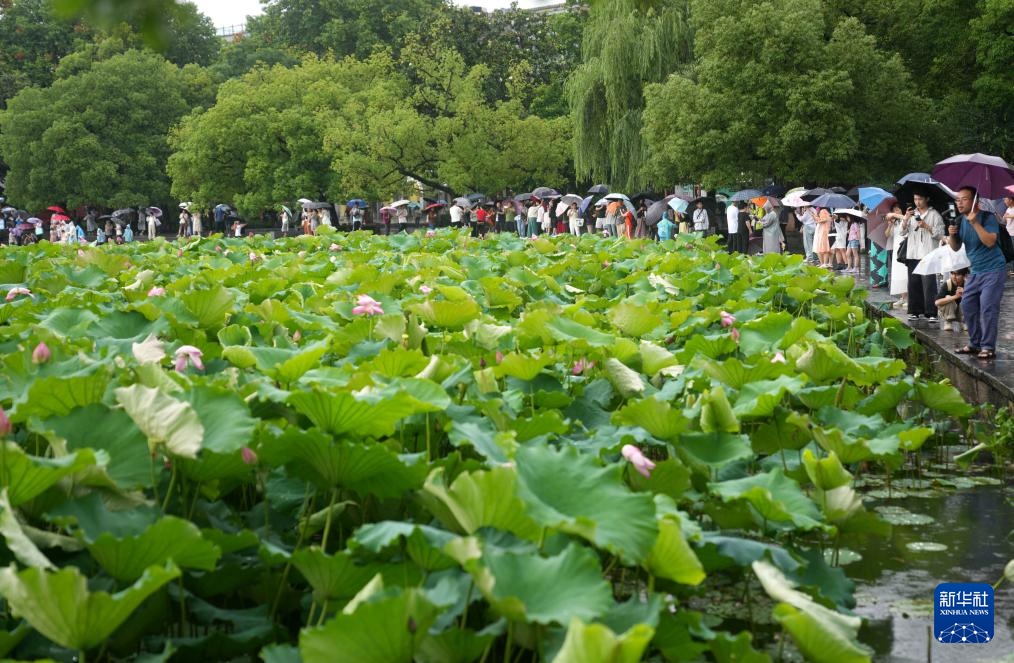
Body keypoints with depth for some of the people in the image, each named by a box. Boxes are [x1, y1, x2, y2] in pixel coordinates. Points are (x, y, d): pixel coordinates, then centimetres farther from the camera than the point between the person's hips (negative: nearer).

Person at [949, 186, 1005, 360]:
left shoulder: (988, 218, -14)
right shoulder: (960, 221, 7)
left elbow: (990, 241, -27)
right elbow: (956, 248, 10)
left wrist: (975, 223, -31)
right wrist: (952, 235, -10)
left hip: (993, 270, -8)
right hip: (975, 271, 8)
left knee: (987, 308, -15)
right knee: (967, 306, 8)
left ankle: (988, 347, -11)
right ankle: (975, 343, 19)